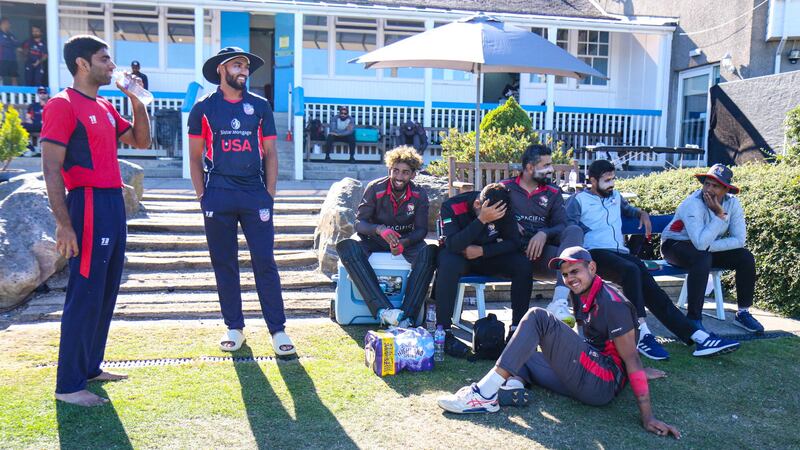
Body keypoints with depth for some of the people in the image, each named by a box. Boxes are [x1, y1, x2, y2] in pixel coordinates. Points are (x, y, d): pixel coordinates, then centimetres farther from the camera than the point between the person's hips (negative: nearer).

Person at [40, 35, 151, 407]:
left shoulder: (104, 107, 17)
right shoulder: (62, 105, -8)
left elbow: (141, 141, 24)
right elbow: (51, 169, -14)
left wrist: (136, 100, 10)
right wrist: (64, 224, -20)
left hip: (114, 204, 9)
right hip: (89, 205, -9)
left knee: (106, 294, 13)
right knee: (85, 296, -6)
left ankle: (90, 367, 25)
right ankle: (68, 385, 2)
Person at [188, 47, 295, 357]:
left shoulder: (260, 106, 8)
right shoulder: (204, 107, 6)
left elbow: (270, 154, 8)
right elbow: (195, 157, 8)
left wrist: (269, 194, 1)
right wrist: (202, 195, 1)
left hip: (255, 194, 0)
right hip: (218, 196, 0)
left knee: (265, 263, -2)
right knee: (224, 264, 7)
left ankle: (277, 330, 3)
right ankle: (234, 327, 19)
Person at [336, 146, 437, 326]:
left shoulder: (419, 195, -7)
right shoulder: (375, 189, -11)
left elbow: (421, 229, -8)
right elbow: (359, 223, -14)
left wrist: (404, 243, -31)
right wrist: (380, 229, -36)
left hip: (407, 241, 1)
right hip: (374, 239, 0)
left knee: (430, 252, -33)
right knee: (346, 246, -33)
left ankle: (406, 317, -37)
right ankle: (383, 310, -45)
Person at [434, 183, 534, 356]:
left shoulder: (504, 210, -13)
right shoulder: (452, 206, -23)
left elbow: (514, 242, -12)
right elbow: (453, 245, -35)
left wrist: (482, 251, -24)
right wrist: (482, 219, -44)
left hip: (488, 256, 3)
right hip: (458, 256, -3)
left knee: (524, 264, -21)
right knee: (448, 264, -39)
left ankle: (517, 327, -11)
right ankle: (443, 332, -32)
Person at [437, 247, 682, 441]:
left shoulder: (611, 303, -11)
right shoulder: (582, 296, 15)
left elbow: (630, 358, -15)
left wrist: (647, 417, -19)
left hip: (602, 384, -10)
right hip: (587, 381, 10)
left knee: (538, 318, -18)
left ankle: (485, 394, -27)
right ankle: (512, 384, -19)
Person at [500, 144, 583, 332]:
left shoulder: (553, 193, 20)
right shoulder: (505, 188, 14)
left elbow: (562, 226, 7)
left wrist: (544, 234, -14)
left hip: (542, 254, 3)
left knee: (574, 231, -26)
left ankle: (559, 302, -42)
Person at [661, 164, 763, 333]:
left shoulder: (732, 203, -11)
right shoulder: (692, 204, -29)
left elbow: (739, 240, -16)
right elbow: (701, 243, -39)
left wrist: (709, 246, -26)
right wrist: (720, 215, -35)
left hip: (705, 246, 6)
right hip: (676, 244, -6)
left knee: (746, 258, -10)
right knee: (702, 259, -36)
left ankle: (743, 313, 5)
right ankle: (694, 319, -28)